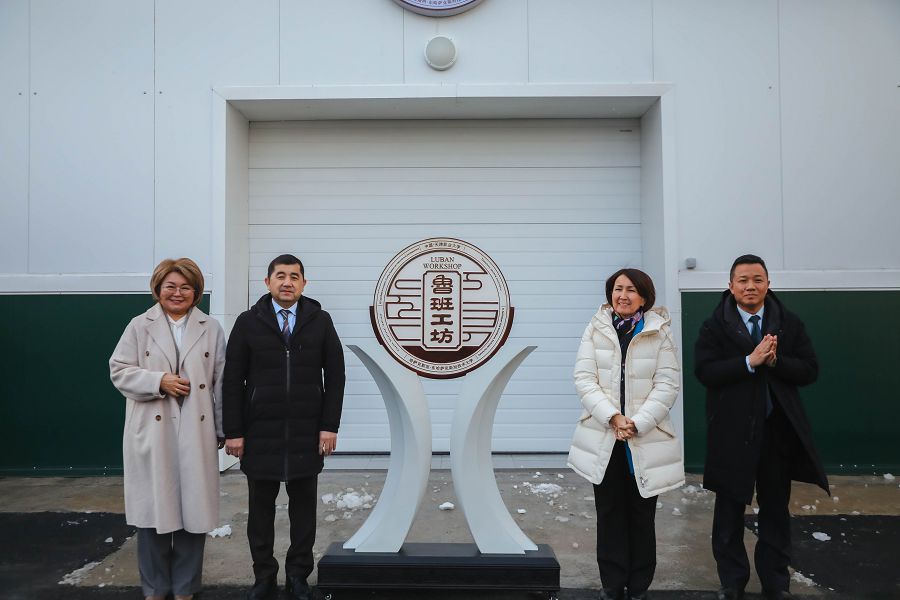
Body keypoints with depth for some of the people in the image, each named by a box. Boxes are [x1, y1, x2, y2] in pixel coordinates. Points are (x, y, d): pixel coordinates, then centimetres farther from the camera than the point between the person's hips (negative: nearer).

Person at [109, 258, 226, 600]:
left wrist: (222, 429, 3)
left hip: (196, 433, 1)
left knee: (193, 509, 5)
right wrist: (159, 381, -13)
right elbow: (119, 370, 2)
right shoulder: (139, 326, 5)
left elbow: (220, 381, 5)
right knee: (154, 508, 6)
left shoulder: (211, 329, 6)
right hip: (152, 433, 0)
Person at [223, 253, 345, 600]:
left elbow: (335, 376, 2)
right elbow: (233, 380, 1)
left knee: (304, 506, 9)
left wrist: (329, 425, -3)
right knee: (261, 507, 9)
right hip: (260, 433, 0)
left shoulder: (320, 321, 3)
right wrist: (233, 431, -3)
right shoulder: (248, 322, 1)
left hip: (307, 434, 1)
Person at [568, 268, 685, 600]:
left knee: (642, 514, 8)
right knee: (609, 513, 9)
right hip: (603, 437, 1)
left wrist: (637, 424, -16)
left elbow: (666, 385, -6)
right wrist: (612, 417, -16)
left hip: (646, 439, -1)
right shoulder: (595, 329, 2)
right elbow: (584, 378, -4)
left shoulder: (660, 333, -1)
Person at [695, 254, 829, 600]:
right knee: (730, 510, 11)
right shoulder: (715, 326, -4)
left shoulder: (789, 323, 3)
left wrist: (775, 361, -19)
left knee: (776, 509, 14)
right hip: (732, 431, -2)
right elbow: (705, 372, -14)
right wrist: (750, 361, -23)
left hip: (778, 429, 2)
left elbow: (809, 370, -2)